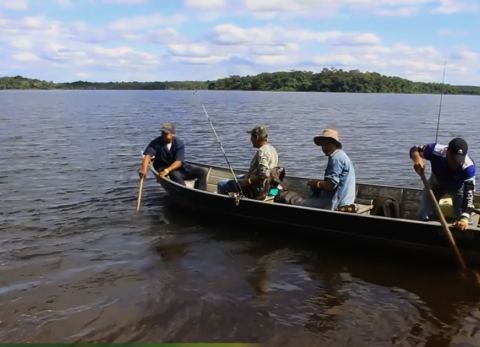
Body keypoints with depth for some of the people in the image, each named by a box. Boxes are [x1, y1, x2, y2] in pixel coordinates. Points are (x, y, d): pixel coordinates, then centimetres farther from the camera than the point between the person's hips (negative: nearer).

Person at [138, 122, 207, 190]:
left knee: (202, 171, -12)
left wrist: (167, 170, -37)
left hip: (177, 166, 3)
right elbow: (147, 155, -25)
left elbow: (178, 162, -20)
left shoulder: (179, 143, -11)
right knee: (175, 175, -38)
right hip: (162, 169, -3)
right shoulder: (156, 143, -11)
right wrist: (144, 169, -44)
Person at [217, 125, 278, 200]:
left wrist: (247, 181, -23)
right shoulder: (271, 148, 7)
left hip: (256, 189, -10)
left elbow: (263, 175, -34)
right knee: (238, 178, 36)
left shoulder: (262, 152, -25)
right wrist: (248, 175, 12)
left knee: (221, 185, -5)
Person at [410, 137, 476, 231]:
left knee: (463, 221, -12)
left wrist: (465, 218, -62)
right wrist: (417, 158, -51)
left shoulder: (469, 167, -44)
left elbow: (469, 192, -48)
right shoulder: (436, 151, -40)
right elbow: (414, 149, -24)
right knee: (423, 217, 1)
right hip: (436, 183, 1)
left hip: (458, 187, -1)